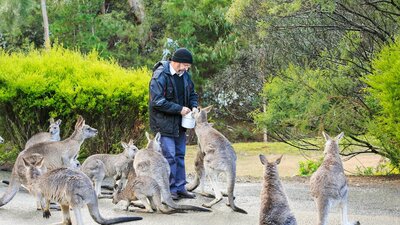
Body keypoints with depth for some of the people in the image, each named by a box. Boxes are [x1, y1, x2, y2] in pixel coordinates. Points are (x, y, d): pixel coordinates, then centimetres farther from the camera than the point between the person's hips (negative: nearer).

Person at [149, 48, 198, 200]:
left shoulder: (184, 75, 6)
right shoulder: (160, 76, -19)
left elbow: (192, 93, 19)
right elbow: (157, 101, -25)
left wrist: (193, 106, -2)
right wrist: (180, 109, -22)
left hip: (180, 124, 8)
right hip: (164, 123, -8)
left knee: (180, 155, 11)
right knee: (169, 156, -7)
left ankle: (180, 188, 18)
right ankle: (170, 189, 0)